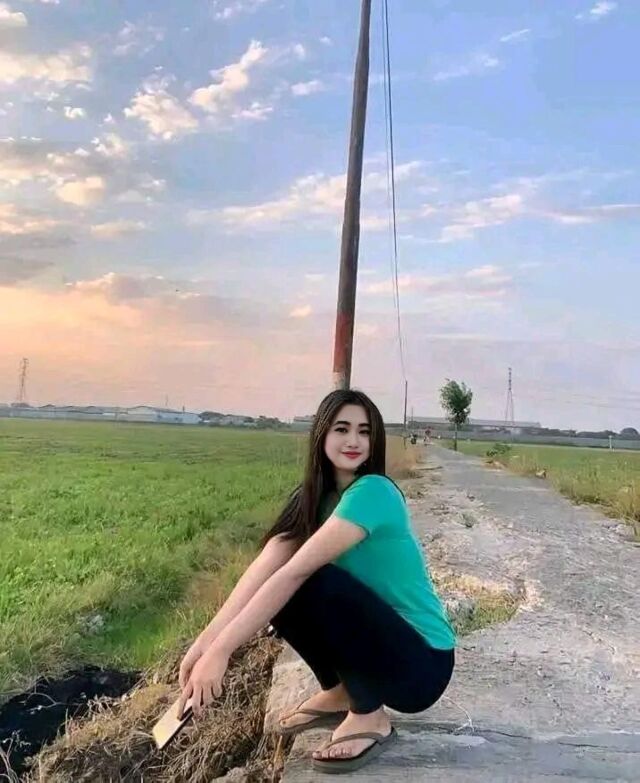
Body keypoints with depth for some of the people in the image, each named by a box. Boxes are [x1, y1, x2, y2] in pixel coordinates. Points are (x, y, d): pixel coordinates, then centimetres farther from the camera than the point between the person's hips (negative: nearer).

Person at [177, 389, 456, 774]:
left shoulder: (374, 492, -23)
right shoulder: (317, 496, 1)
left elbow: (296, 572, -30)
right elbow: (266, 566, -12)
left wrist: (221, 651, -30)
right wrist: (205, 641, -23)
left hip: (421, 663, -7)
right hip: (376, 637, 7)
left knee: (313, 583, -28)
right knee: (276, 595, -8)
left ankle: (370, 717, -7)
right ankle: (338, 693, 12)